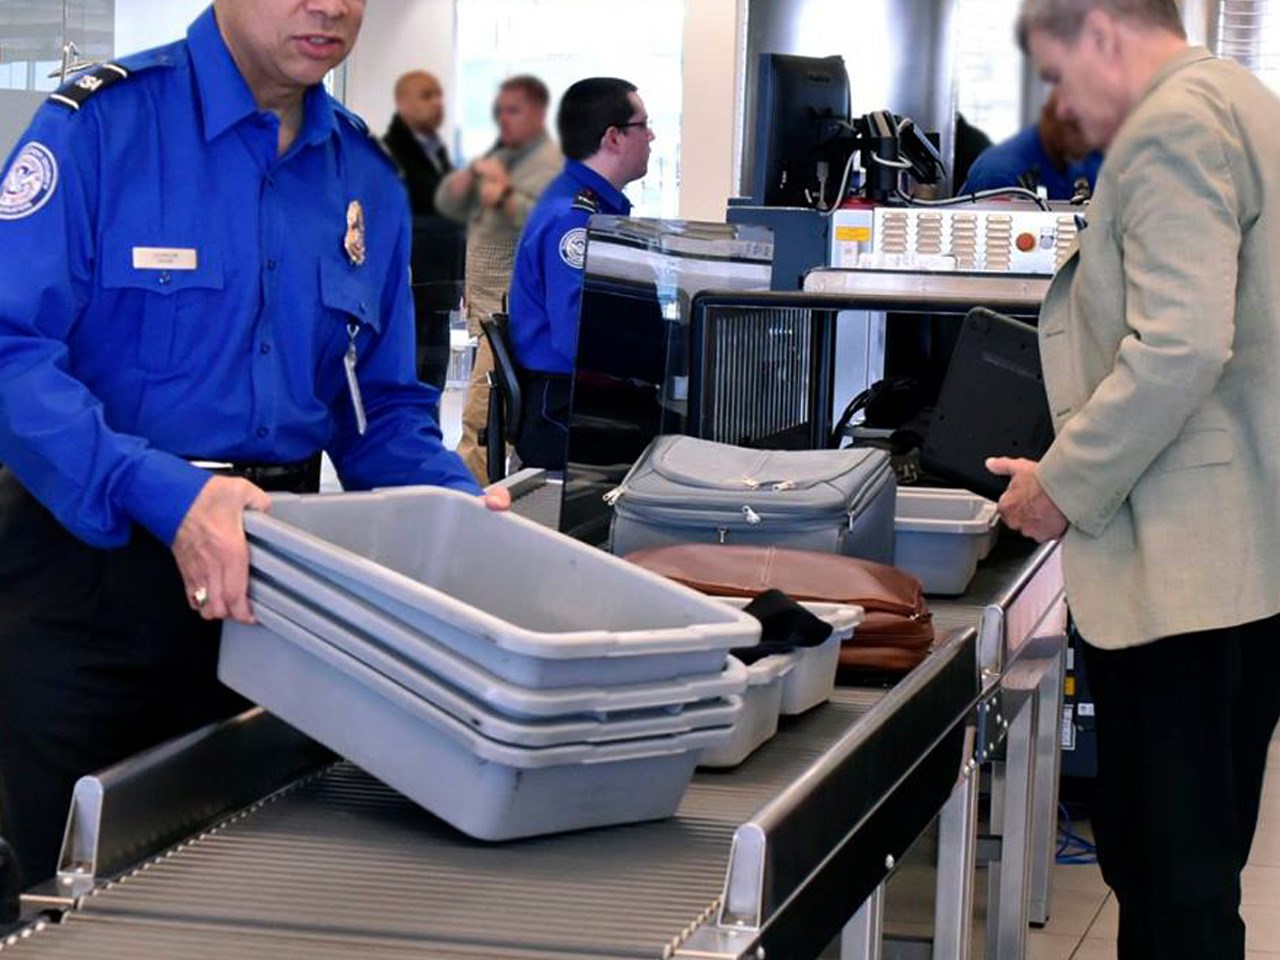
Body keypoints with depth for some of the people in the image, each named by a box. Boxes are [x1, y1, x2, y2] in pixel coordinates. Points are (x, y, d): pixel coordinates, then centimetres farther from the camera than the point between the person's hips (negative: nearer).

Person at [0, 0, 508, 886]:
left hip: (269, 563, 5)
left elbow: (385, 407, 13)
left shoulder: (367, 178, 7)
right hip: (91, 560, -5)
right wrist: (160, 494, -32)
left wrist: (459, 505, -7)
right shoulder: (102, 124, -11)